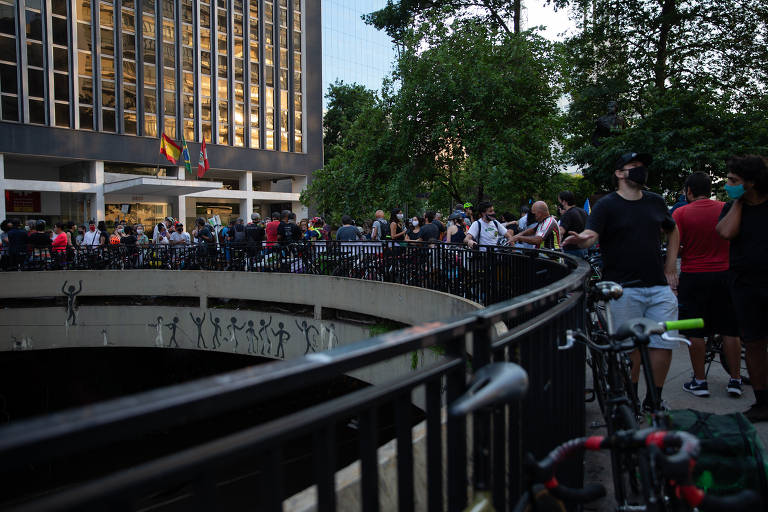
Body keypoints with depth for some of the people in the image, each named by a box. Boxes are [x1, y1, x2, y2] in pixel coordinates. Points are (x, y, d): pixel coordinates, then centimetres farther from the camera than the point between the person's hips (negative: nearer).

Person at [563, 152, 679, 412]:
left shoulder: (655, 201, 14)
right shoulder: (607, 205, 0)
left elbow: (673, 231, 30)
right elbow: (591, 235, -15)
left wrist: (671, 262, 19)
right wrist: (581, 239, -38)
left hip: (659, 286, 5)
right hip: (623, 289, -5)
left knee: (664, 342, 2)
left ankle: (654, 400, 16)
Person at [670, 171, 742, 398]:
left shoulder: (681, 213, -6)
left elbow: (673, 247, -11)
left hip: (693, 277, -3)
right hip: (724, 275, 3)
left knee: (695, 332, 5)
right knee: (730, 330, 10)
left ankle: (699, 381, 11)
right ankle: (735, 380, 16)